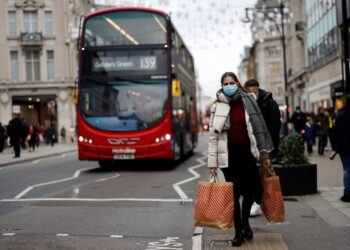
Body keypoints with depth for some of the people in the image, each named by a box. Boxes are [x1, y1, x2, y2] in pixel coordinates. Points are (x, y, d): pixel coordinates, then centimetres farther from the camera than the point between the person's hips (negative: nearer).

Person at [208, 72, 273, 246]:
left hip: (247, 151, 2)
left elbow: (258, 128, 7)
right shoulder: (217, 107, -1)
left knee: (250, 189, 4)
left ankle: (245, 222, 31)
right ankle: (238, 231, 15)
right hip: (229, 153, -1)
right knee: (234, 193, 3)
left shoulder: (248, 102, 4)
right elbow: (213, 135, -2)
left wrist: (264, 154, 7)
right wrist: (212, 162, -6)